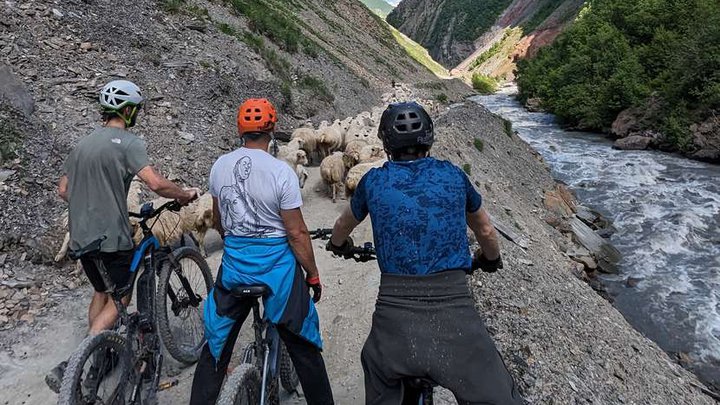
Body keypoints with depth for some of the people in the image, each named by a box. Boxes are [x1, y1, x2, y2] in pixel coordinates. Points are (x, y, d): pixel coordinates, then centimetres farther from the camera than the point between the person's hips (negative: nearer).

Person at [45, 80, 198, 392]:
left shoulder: (83, 143, 13)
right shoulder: (127, 142, -12)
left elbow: (63, 190, 16)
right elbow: (156, 183, -24)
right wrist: (185, 195, -8)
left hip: (81, 236, 8)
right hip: (111, 236, -8)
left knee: (102, 293, 23)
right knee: (119, 300, 5)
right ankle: (71, 367, -3)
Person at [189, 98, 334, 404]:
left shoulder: (220, 166, 0)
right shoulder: (280, 171, -16)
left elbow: (219, 222, 11)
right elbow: (297, 233, -13)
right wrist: (314, 275, -2)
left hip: (234, 262, 4)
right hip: (276, 263, -4)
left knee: (217, 343, 20)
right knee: (303, 345, 12)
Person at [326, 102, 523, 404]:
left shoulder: (374, 182, 6)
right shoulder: (453, 175, 7)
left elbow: (343, 226, 27)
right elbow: (485, 231, 25)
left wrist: (338, 246, 51)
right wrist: (491, 260, 46)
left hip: (393, 320, 1)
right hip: (455, 316, 0)